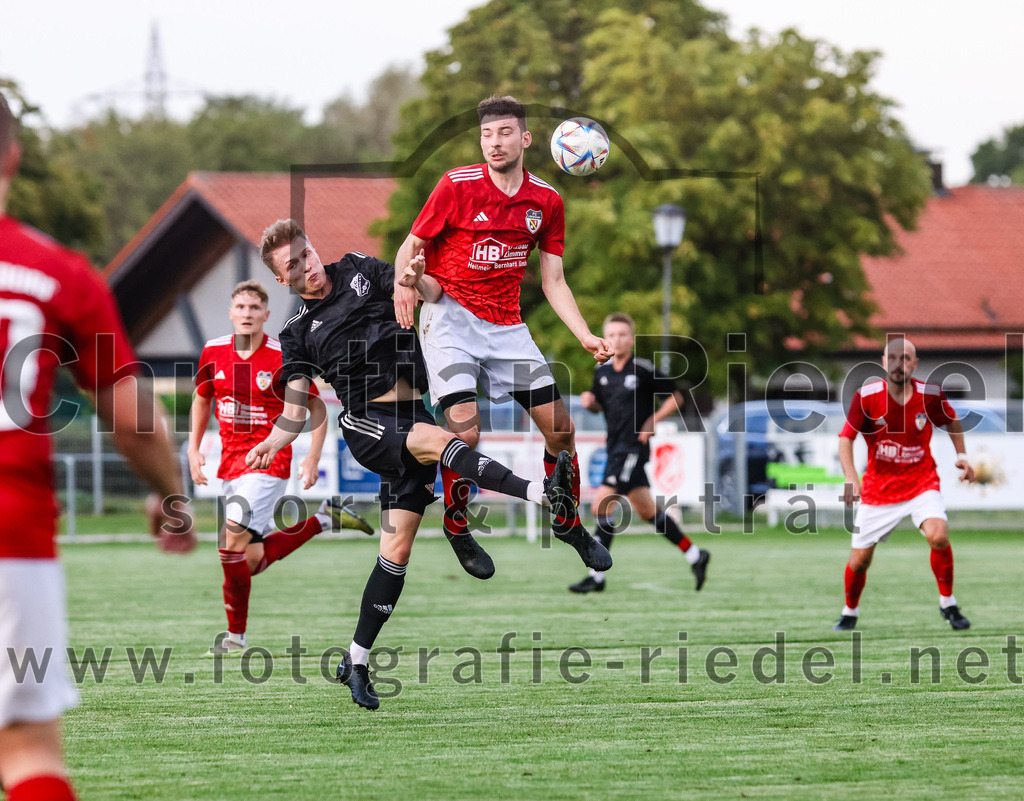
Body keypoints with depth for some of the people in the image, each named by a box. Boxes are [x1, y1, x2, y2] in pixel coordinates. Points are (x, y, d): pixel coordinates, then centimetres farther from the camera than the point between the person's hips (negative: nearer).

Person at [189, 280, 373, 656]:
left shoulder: (283, 357, -12)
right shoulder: (213, 353, 2)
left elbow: (318, 408, -3)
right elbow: (202, 398, 20)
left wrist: (312, 459, -10)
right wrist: (194, 448, 13)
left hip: (269, 460, -6)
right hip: (231, 463, 6)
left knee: (233, 538, -21)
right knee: (253, 561, 8)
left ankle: (236, 635, -10)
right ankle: (325, 517, 27)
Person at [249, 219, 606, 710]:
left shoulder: (358, 272, 14)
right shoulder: (300, 334, 11)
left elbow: (435, 295, 13)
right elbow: (295, 409, 6)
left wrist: (417, 281, -11)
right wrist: (272, 444, -14)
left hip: (413, 418, 2)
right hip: (365, 423, -2)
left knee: (397, 547, -3)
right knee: (434, 439, -33)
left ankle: (356, 661, 5)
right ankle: (548, 497, -51)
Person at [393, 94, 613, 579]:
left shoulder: (546, 201, 3)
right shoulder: (457, 186, -9)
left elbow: (553, 282, 7)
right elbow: (410, 248, -3)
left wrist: (585, 336, -3)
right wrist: (403, 284, -24)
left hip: (506, 323, 4)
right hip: (450, 316, -4)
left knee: (560, 428, 2)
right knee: (465, 432, -20)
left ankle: (567, 522, 25)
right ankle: (456, 529, 4)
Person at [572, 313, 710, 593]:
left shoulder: (643, 370, -9)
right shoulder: (602, 371, 9)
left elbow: (676, 397, -1)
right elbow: (600, 405, 23)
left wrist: (654, 420, -14)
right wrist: (589, 401, 1)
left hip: (634, 447, -8)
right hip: (616, 447, 8)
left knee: (602, 506, -15)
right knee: (648, 512, 13)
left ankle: (597, 577, -12)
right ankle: (695, 556, 25)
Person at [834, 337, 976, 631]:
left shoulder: (930, 394, -10)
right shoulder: (866, 396, -14)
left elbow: (951, 421, 13)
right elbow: (846, 438, -10)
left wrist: (961, 456, 6)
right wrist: (851, 479, -24)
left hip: (921, 482, 0)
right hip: (878, 486, 0)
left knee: (938, 535, -26)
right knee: (859, 559, 1)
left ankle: (948, 604, -6)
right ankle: (850, 614, 30)